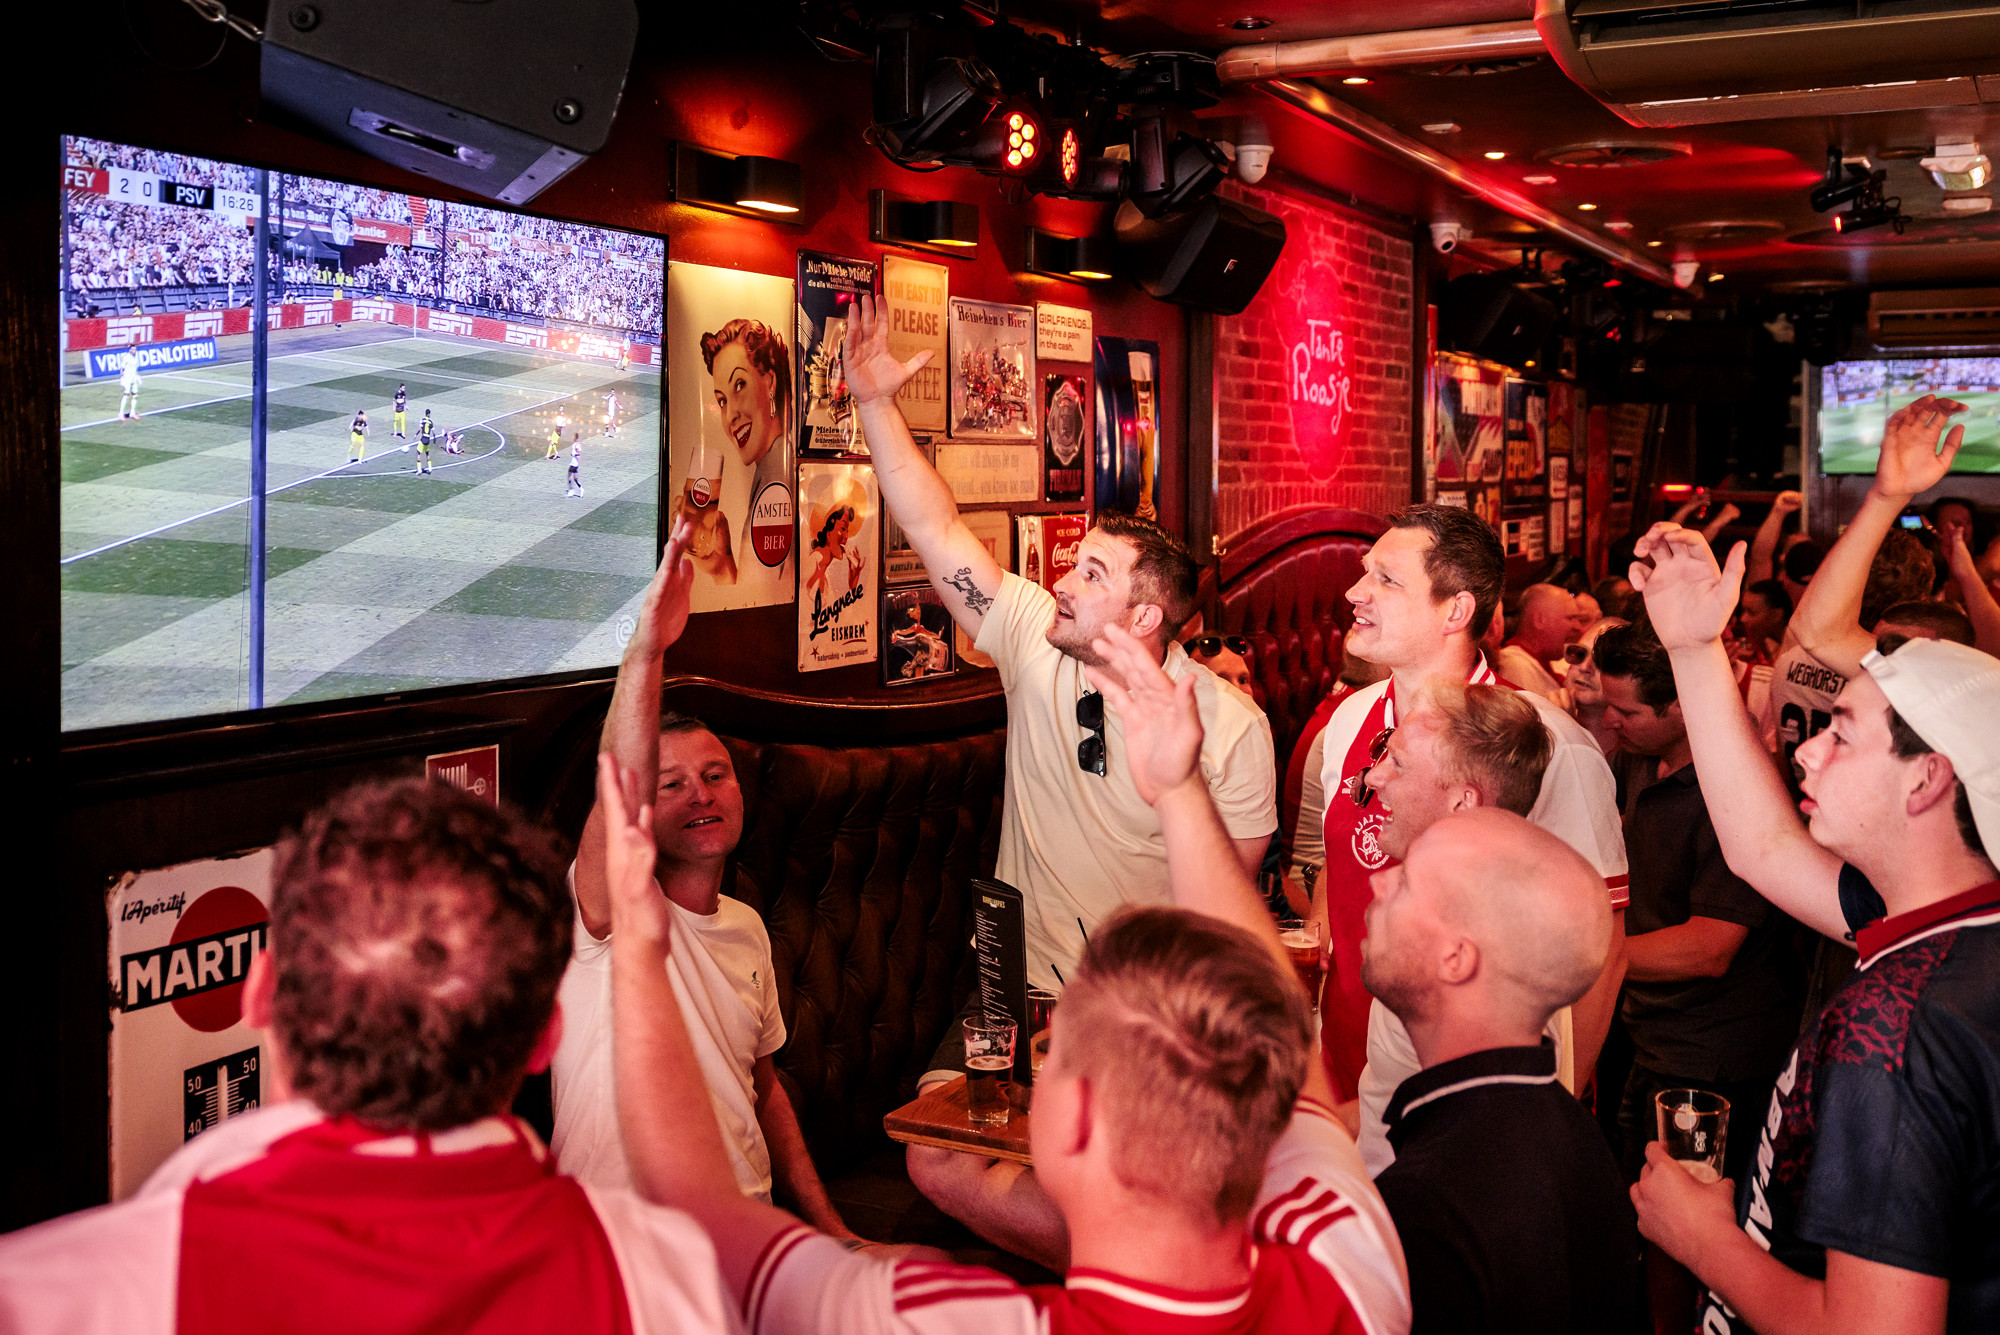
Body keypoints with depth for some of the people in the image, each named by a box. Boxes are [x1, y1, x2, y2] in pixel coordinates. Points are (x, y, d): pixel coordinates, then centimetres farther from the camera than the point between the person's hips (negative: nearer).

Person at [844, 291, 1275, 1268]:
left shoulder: (1230, 726, -7)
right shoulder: (1038, 647, -1)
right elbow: (940, 537, -6)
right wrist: (875, 403, -13)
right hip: (1021, 987, 3)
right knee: (939, 1163, -15)